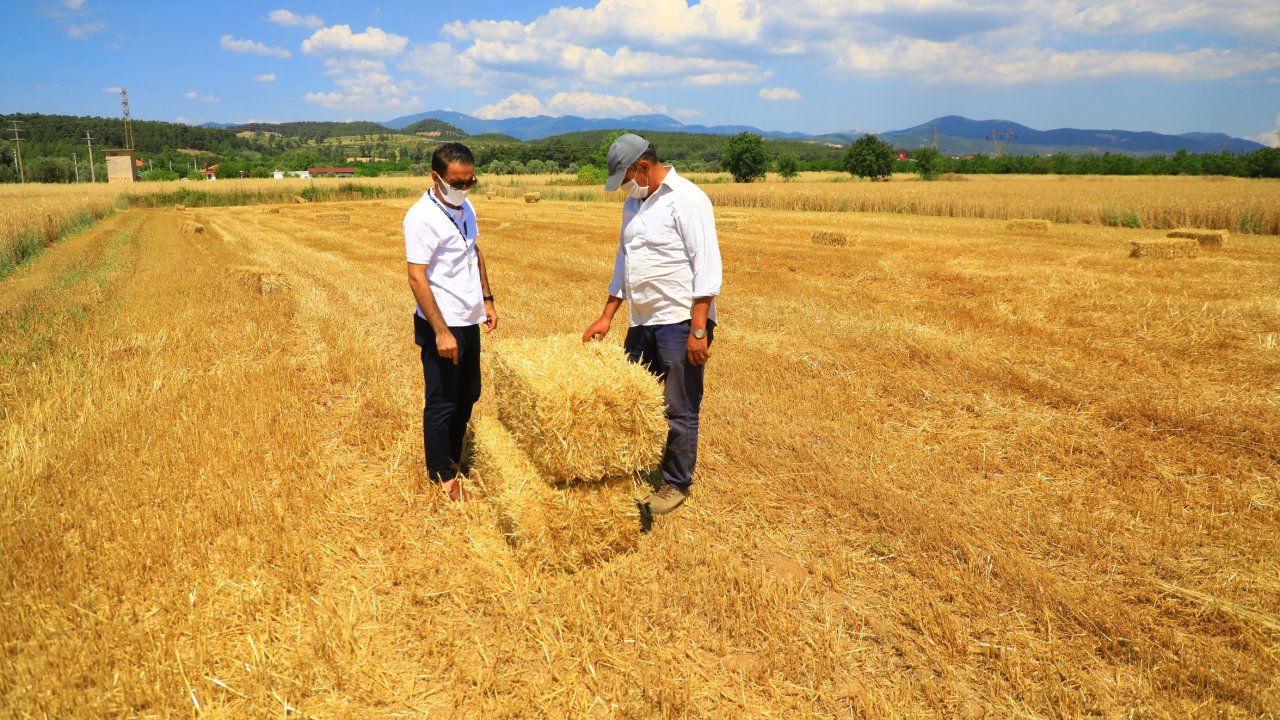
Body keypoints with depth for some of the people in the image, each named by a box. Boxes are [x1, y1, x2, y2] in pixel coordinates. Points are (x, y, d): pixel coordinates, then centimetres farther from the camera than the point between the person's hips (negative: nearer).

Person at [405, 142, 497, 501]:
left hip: (469, 321, 8)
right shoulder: (421, 217, -17)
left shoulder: (466, 208, 8)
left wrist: (487, 300, 15)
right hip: (441, 325, -8)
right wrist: (441, 332, -24)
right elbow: (417, 278, -21)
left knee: (468, 394, 18)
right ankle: (441, 476, 19)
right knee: (442, 402, 4)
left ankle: (453, 458, 36)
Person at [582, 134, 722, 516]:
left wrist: (698, 330, -21)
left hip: (680, 323, -8)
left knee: (678, 410, 1)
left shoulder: (687, 199, -12)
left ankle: (676, 485, 17)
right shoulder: (634, 204, 14)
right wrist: (607, 316, 16)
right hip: (641, 323, 9)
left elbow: (707, 266, -17)